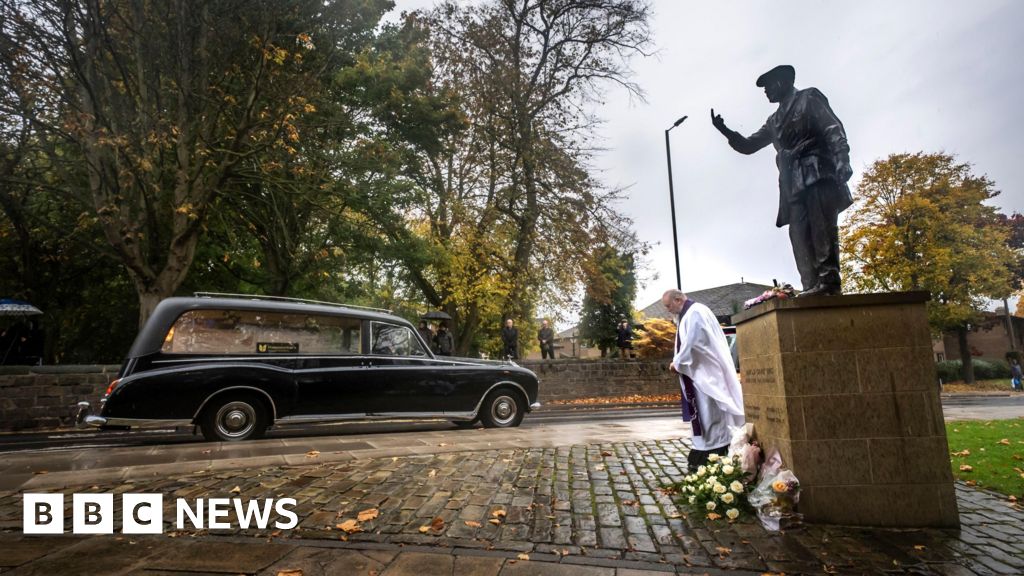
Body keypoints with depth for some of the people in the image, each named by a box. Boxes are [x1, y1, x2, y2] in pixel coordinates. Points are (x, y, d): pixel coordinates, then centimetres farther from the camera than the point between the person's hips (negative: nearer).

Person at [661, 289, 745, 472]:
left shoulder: (695, 312, -15)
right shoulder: (688, 314, 16)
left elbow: (691, 343, -20)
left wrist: (677, 363, -10)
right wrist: (679, 362, 6)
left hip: (706, 372, -10)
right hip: (699, 372, 10)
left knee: (709, 414, -3)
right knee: (701, 414, 11)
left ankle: (716, 456, 4)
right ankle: (703, 453, 17)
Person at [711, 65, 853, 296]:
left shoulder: (809, 98, 14)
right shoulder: (774, 121, 30)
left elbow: (834, 130, 2)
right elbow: (747, 145, 32)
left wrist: (841, 161, -14)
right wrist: (724, 130, 15)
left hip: (818, 174, -5)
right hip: (793, 183, 5)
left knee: (821, 227, -18)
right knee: (799, 235, -10)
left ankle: (829, 282, -22)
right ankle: (812, 288, -17)